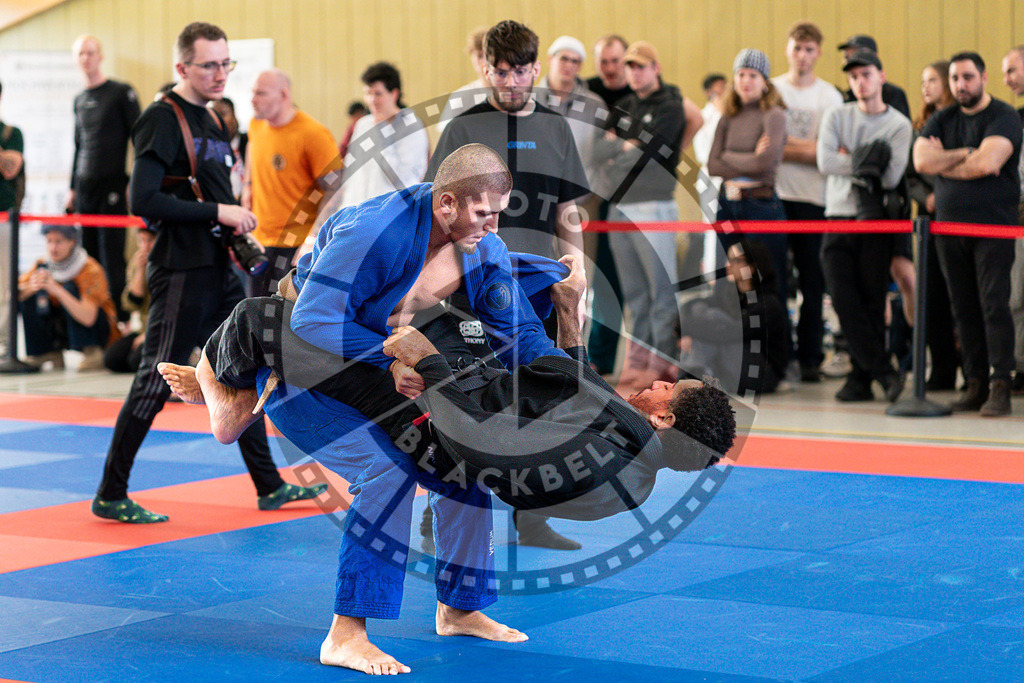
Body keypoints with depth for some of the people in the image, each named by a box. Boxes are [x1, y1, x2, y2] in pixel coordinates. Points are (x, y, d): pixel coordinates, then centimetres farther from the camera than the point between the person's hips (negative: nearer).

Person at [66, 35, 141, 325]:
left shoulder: (121, 92, -2)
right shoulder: (80, 100, 16)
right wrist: (72, 188, 20)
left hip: (112, 186, -5)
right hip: (84, 189, 5)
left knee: (112, 256, -7)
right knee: (89, 256, 3)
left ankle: (120, 318, -4)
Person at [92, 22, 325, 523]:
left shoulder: (212, 121, 15)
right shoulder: (162, 120, -12)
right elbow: (143, 200, -21)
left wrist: (236, 221, 7)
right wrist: (216, 212, -19)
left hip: (219, 269, 9)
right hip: (180, 272, -9)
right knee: (155, 384, -4)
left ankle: (268, 485, 21)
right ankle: (110, 496, 5)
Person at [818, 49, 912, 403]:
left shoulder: (899, 125, 5)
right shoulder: (837, 117, 10)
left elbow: (892, 177, -8)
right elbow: (824, 161, -6)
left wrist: (851, 159, -6)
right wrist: (866, 162, -8)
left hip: (875, 220, -1)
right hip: (838, 218, 2)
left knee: (872, 302, -3)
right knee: (843, 299, -9)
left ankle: (861, 378, 4)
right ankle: (885, 372, -6)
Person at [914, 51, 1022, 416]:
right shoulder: (942, 120, 14)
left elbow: (988, 163, -18)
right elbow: (921, 160, -1)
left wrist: (943, 161, -4)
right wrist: (965, 154, -8)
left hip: (994, 226, -5)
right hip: (949, 225, 5)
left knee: (994, 305, -11)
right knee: (964, 308, 5)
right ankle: (975, 383, 11)